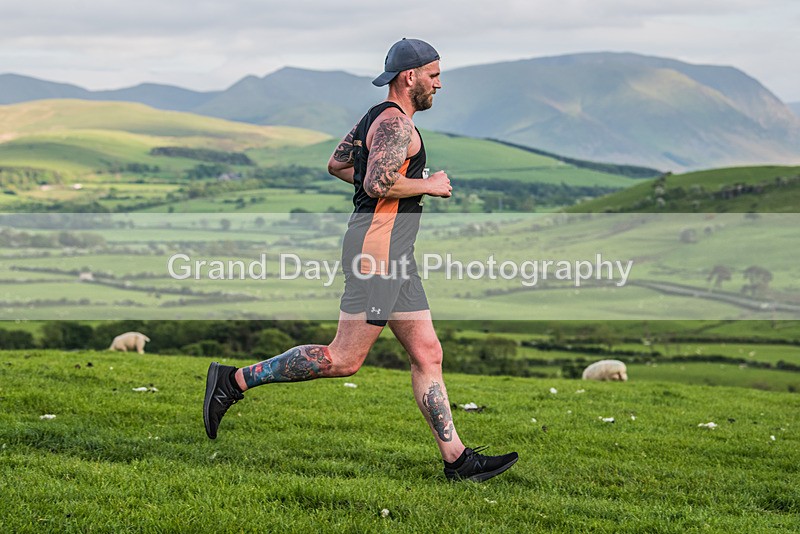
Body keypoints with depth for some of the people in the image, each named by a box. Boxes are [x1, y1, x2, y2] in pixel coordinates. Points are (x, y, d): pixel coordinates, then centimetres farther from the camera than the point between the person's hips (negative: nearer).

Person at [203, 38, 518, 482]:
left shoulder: (376, 117, 19)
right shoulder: (396, 123, -12)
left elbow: (337, 164, 28)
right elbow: (378, 183, -25)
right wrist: (428, 186, -11)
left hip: (395, 258, 11)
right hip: (377, 249, -11)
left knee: (427, 355, 6)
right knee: (344, 359, -9)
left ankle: (457, 460, 7)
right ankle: (235, 380, -1)